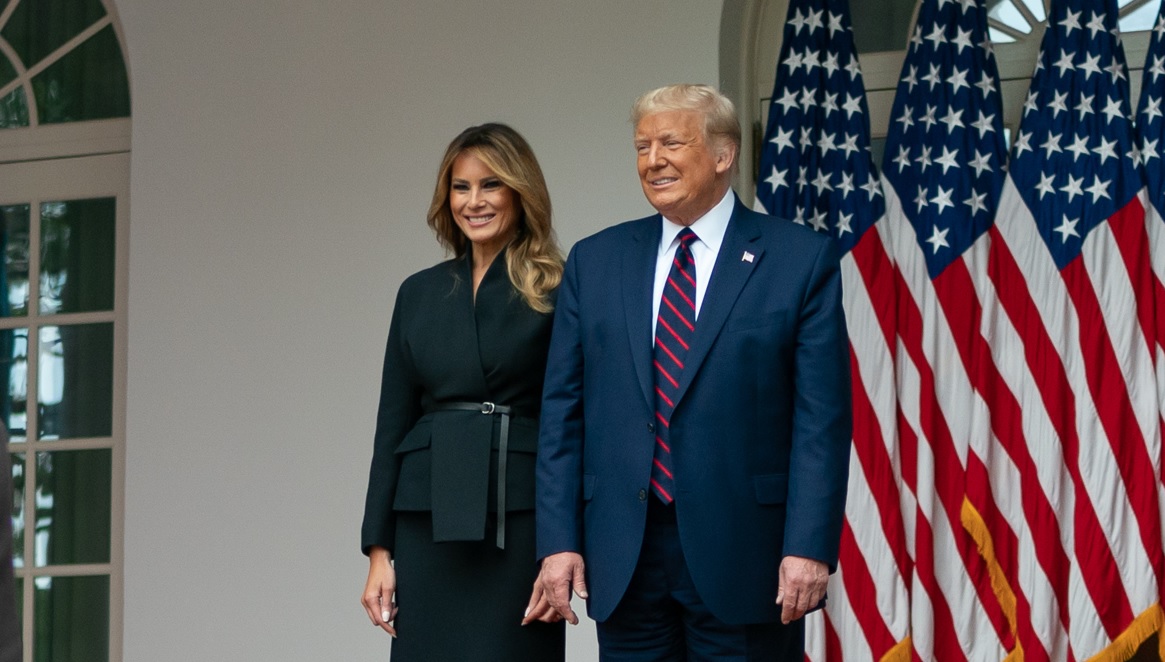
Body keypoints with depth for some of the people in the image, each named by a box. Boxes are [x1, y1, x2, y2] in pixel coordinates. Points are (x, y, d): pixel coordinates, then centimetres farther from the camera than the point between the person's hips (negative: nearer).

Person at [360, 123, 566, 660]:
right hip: (429, 524, 4)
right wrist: (378, 550, 5)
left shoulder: (556, 293, -1)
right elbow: (392, 424, 12)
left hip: (520, 521, -4)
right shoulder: (420, 294, 12)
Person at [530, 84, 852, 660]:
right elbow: (562, 412, 9)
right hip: (624, 562, 3)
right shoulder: (594, 262, 12)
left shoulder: (801, 260, 1)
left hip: (742, 556, -3)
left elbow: (822, 419, -4)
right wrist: (558, 541, 0)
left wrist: (810, 547, -12)